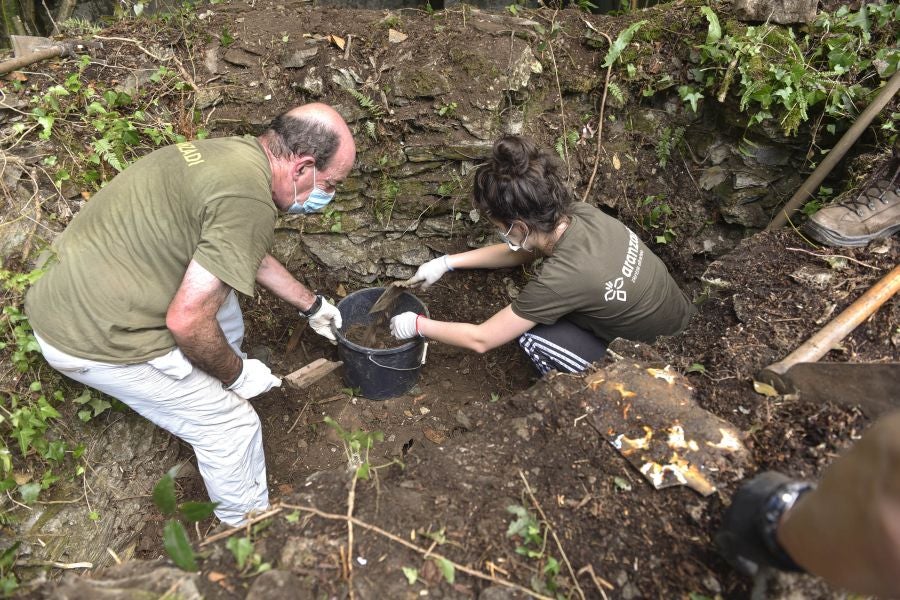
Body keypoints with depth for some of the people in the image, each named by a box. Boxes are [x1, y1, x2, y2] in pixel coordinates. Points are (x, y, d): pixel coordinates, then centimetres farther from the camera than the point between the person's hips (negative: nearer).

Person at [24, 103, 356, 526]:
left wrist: (312, 306, 28)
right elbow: (187, 321, -25)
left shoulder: (231, 154, 4)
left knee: (221, 290, 24)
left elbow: (249, 255, 19)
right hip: (95, 340, -9)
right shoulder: (249, 201, -25)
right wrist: (236, 374, -6)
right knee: (230, 423, 4)